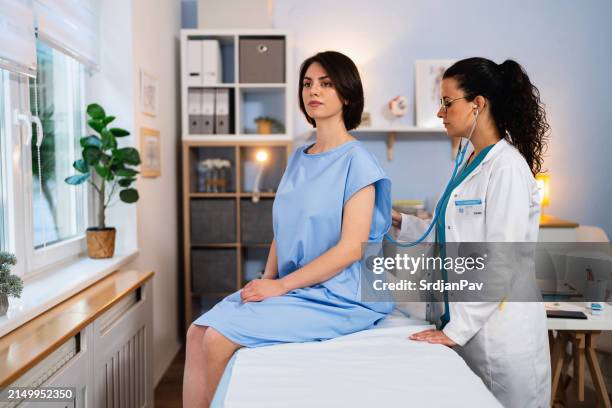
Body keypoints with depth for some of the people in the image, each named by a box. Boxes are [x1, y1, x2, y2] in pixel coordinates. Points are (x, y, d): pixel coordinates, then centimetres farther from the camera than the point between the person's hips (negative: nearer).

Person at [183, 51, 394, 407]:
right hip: (291, 288, 7)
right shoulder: (298, 158, 13)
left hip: (336, 297, -6)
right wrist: (266, 281, -3)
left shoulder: (357, 161, -8)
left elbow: (351, 248, -15)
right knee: (197, 333, -10)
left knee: (219, 339, -19)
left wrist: (279, 286, -15)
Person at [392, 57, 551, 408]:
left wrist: (456, 329, -18)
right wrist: (400, 223, 8)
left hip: (500, 330, -8)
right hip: (467, 320, 8)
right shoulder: (472, 165, 10)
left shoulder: (507, 167, -17)